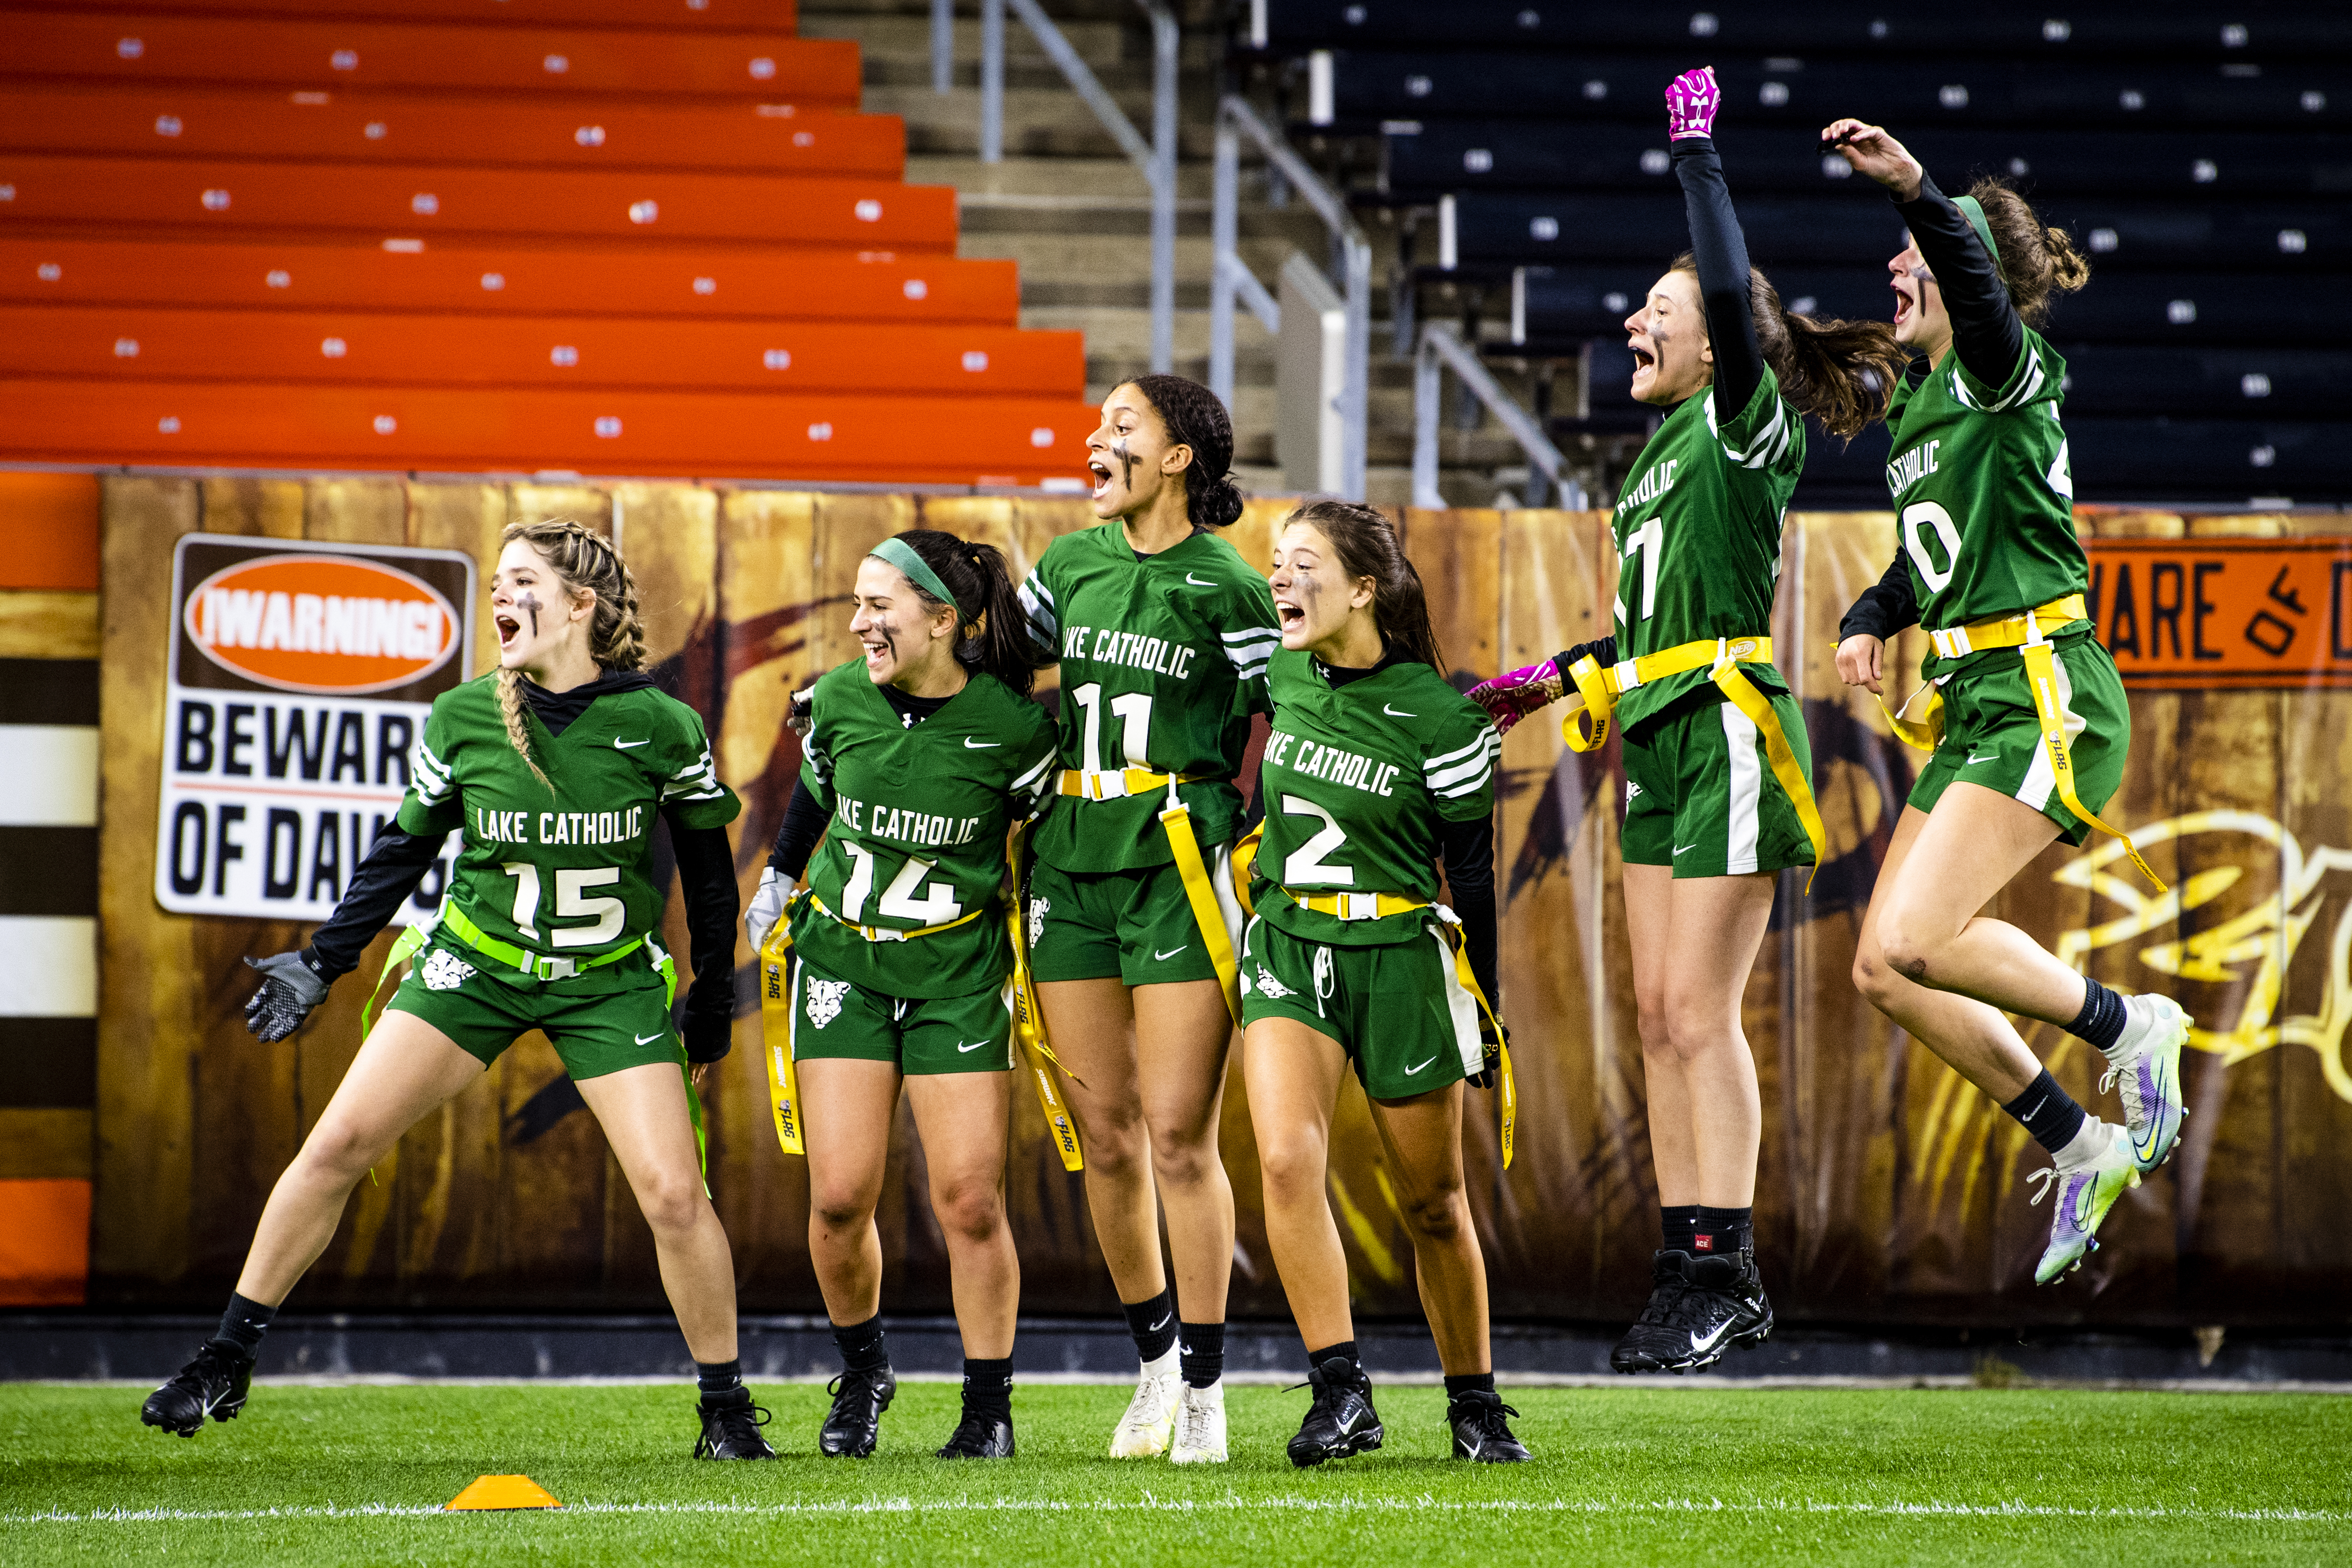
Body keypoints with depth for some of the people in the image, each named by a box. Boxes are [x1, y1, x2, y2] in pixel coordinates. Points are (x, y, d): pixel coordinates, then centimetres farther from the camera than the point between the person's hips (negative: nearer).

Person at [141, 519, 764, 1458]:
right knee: (338, 1143, -8)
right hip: (475, 962, 2)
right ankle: (226, 1362, 3)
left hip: (612, 983, -2)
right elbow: (404, 849, 6)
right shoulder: (461, 719, -7)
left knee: (672, 1192, -12)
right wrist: (321, 963, 4)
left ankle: (727, 1411, 6)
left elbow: (709, 870, 2)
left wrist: (713, 1006, 7)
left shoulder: (659, 727, -12)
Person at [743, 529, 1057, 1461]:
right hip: (841, 956, 2)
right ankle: (861, 1375, 19)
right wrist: (778, 876, 21)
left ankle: (988, 1407, 9)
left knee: (969, 1199, -6)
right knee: (840, 1197, -5)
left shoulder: (1014, 725, -14)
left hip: (958, 965, -2)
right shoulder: (840, 699, -5)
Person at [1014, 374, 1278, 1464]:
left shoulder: (1227, 588, -5)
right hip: (1071, 870, 5)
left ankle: (1205, 1390, -2)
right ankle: (1156, 1361, 22)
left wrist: (1250, 845, -8)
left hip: (1182, 872, -5)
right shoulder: (1072, 565, 11)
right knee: (1107, 1139, 7)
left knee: (1178, 1136, -8)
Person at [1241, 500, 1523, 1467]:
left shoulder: (1436, 715, -10)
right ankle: (1340, 1392, -17)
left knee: (1433, 1203, 7)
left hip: (1402, 956, -3)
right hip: (1288, 946, 3)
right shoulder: (1284, 678, 1)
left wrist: (1486, 1018, -1)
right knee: (1287, 1158, -20)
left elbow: (1474, 871, -3)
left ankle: (1475, 1405, 24)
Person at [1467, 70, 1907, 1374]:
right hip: (1659, 741, 9)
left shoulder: (1751, 426, -7)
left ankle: (1724, 1274, -8)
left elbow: (1733, 294, -25)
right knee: (1661, 1015, 7)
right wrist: (1552, 680, 22)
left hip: (1728, 737, -9)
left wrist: (1696, 149, -18)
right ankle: (1689, 1269, 9)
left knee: (1698, 1012, -10)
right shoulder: (1667, 446, 18)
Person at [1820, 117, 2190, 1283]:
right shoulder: (1917, 401, 17)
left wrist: (1917, 191, -51)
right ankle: (2082, 1152, 15)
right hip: (1975, 707, 9)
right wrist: (1868, 621, 10)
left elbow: (1981, 287, -33)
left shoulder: (2008, 377, -9)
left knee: (1910, 944, -21)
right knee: (1885, 971, 3)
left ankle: (2129, 1028, -2)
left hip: (2046, 700, -9)